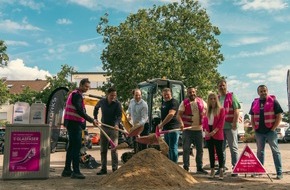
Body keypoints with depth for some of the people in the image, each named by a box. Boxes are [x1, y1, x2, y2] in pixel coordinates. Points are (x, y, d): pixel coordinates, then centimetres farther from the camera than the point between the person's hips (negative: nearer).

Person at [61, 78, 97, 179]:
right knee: (76, 146, -10)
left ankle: (67, 170, 20)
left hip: (73, 123, 11)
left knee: (72, 146, 14)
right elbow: (80, 111, -22)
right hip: (74, 123, -11)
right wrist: (92, 120, -18)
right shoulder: (76, 95, -13)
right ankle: (76, 171, -8)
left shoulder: (76, 94, 20)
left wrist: (84, 122, 17)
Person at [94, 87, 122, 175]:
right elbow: (96, 108, 21)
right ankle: (103, 168, 17)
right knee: (103, 149, 8)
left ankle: (115, 168, 1)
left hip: (113, 128, -4)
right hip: (103, 127, 4)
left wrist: (116, 124, -35)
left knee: (114, 149, -8)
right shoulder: (102, 102, 0)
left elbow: (119, 115, -17)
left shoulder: (117, 104, -10)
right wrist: (95, 118, 14)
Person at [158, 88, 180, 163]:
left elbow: (171, 114, -25)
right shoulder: (163, 103, 16)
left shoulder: (174, 102, -12)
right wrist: (161, 126, 18)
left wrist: (162, 124, -26)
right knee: (168, 148, 16)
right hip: (166, 128, 9)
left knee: (173, 148, -5)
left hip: (173, 128, -9)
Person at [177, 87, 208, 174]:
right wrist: (181, 123, -29)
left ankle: (199, 167, 22)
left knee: (200, 149, 10)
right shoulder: (184, 103, -5)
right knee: (186, 149, 1)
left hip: (199, 129, 4)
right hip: (187, 130, -3)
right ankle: (185, 168, 11)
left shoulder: (201, 101, 6)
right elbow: (179, 114, -12)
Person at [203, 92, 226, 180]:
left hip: (217, 135, -5)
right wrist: (206, 131, -5)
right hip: (208, 135, 5)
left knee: (219, 152, -3)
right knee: (211, 152, 10)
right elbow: (204, 121, 11)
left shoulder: (221, 109, -1)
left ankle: (221, 171, 0)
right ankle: (212, 170, 17)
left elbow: (221, 122, -8)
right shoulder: (207, 110, 14)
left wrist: (214, 131, -16)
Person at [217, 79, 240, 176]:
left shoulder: (231, 96, -1)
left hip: (230, 126, -6)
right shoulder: (217, 98, 16)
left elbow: (236, 110, -9)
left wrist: (234, 123, -17)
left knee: (233, 148, 1)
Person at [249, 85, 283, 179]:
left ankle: (279, 172, 4)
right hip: (259, 132, 4)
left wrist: (273, 128, -10)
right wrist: (255, 128, 4)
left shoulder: (273, 101, -2)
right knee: (259, 152, 12)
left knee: (275, 151, 0)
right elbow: (252, 117, 15)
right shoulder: (255, 103, 10)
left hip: (270, 131, -4)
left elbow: (279, 116, -5)